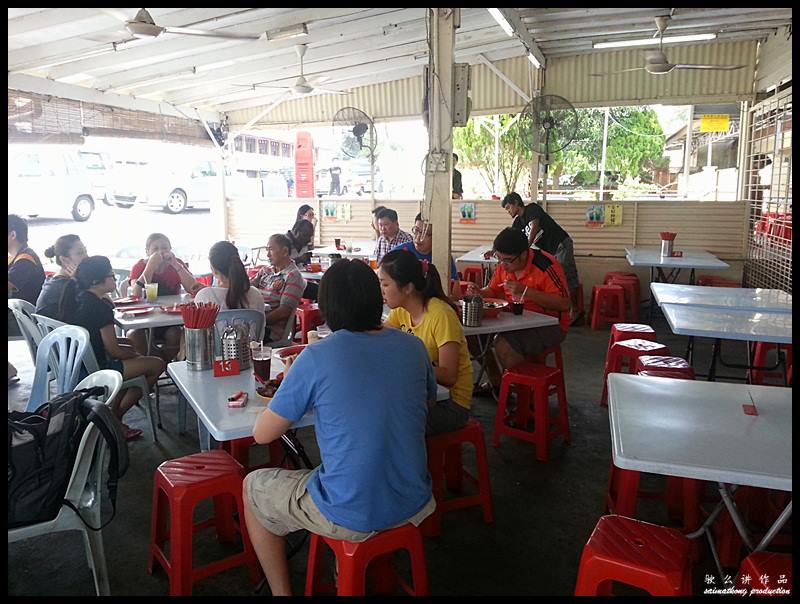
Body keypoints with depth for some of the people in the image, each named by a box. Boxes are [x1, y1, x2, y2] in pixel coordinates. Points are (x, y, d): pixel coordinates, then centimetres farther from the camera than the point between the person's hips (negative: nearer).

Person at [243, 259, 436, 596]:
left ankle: (281, 591, 33)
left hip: (350, 518, -5)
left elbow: (262, 433, -9)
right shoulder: (413, 347, -4)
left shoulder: (316, 357, -17)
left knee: (253, 488, 21)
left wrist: (300, 400, 9)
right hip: (413, 506, 5)